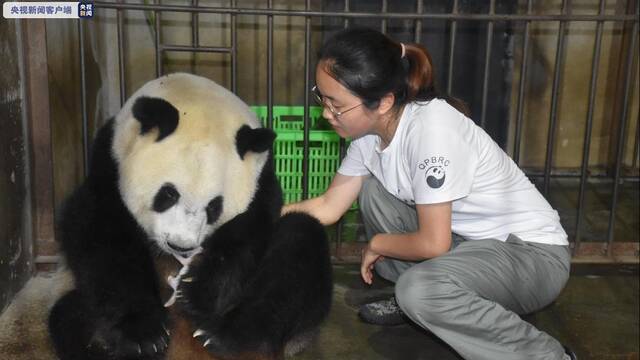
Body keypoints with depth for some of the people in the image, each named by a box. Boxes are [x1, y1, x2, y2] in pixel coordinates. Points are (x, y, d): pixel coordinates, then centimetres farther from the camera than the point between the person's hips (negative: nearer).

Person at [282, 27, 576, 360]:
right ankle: (411, 299, 11)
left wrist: (377, 244, -8)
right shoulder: (371, 129, -6)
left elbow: (433, 244, -26)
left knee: (418, 289, -32)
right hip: (468, 238, 8)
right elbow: (328, 207, 5)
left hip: (533, 253, -8)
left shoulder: (430, 128, -30)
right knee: (369, 187, -1)